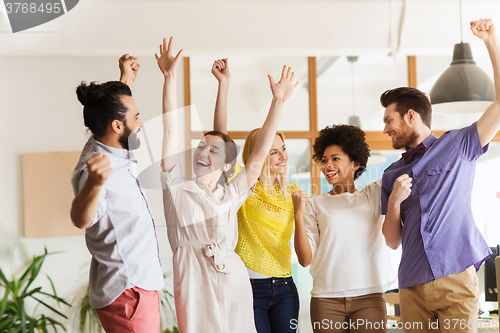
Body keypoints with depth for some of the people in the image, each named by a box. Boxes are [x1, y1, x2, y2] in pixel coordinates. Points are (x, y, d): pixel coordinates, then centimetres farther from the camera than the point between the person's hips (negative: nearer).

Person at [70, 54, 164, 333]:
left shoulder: (110, 151, 7)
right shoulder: (95, 167, -24)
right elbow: (82, 220, -46)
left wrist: (127, 80, 34)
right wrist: (94, 184, -64)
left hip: (140, 286, 10)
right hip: (128, 294, -10)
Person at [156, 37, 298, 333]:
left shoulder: (231, 195, 14)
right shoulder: (178, 189, 7)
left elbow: (260, 153, 10)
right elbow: (171, 128, 2)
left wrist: (278, 101, 6)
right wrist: (170, 77, -3)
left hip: (234, 285, 3)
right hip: (194, 284, -3)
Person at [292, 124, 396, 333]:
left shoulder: (374, 195, 12)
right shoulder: (316, 204, 10)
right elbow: (305, 259, 3)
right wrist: (299, 215, -5)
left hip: (369, 298, 0)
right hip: (326, 300, 0)